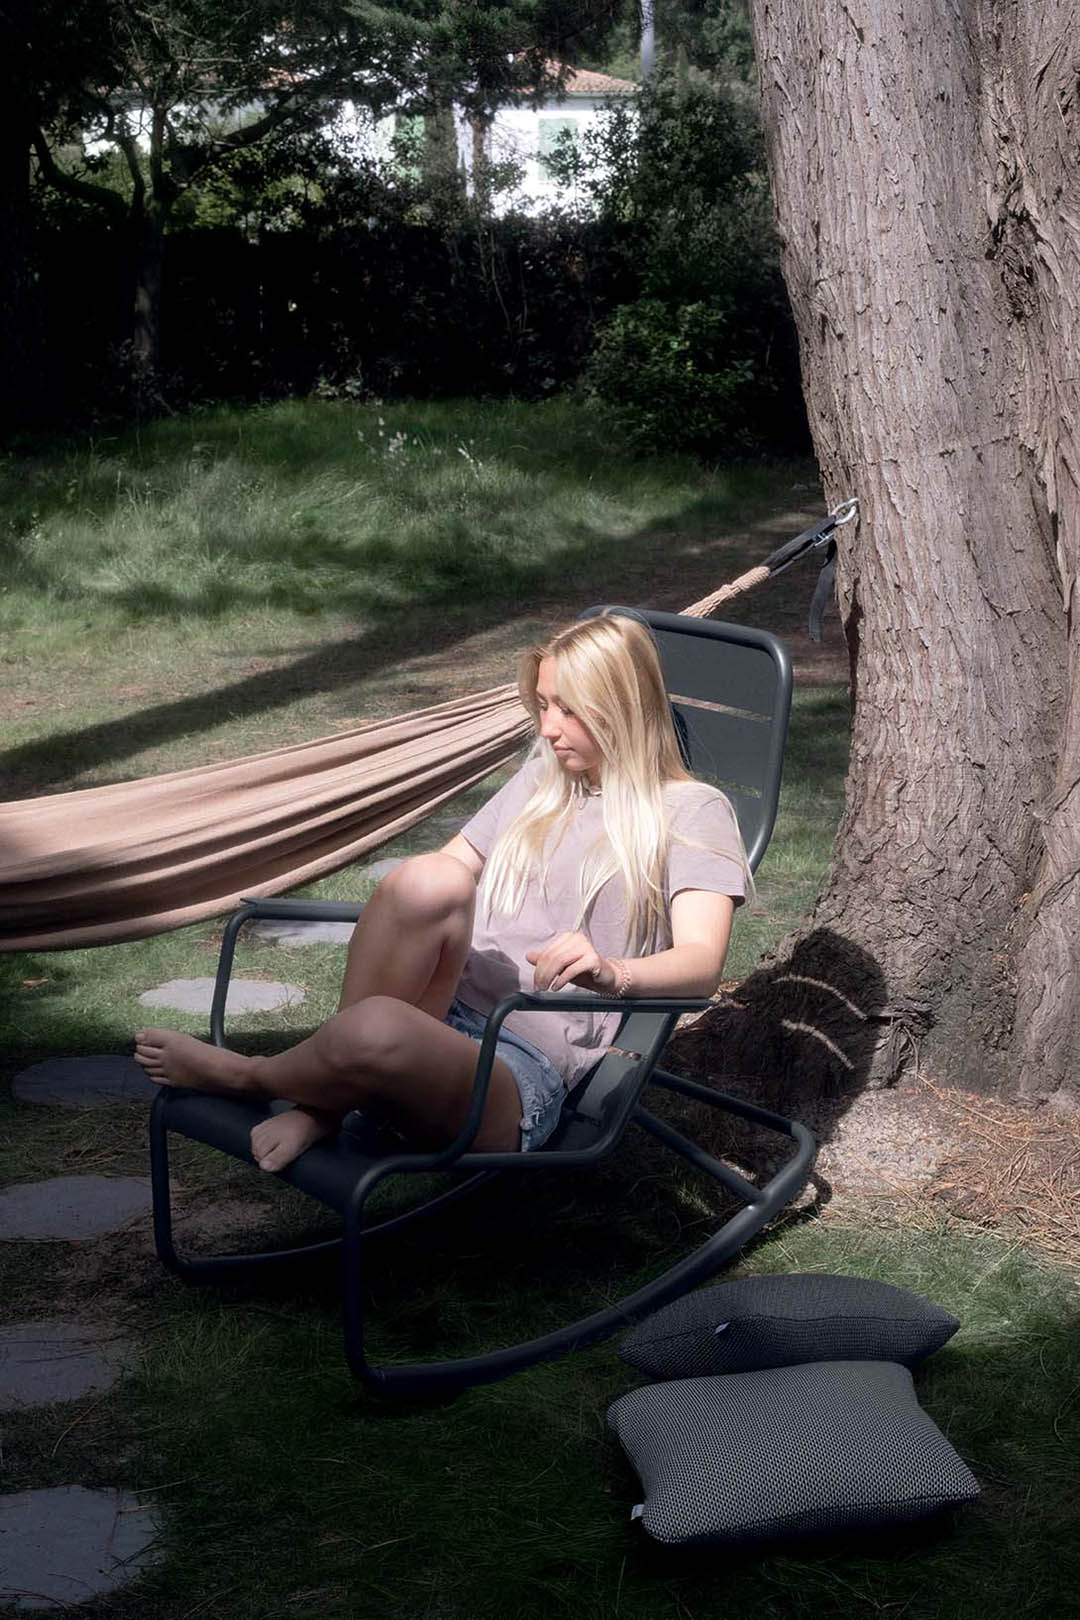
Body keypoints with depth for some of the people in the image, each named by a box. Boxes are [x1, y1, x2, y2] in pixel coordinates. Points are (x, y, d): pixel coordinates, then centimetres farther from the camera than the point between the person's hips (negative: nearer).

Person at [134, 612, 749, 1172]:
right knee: (431, 880, -29)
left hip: (530, 1069, -5)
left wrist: (611, 973, -31)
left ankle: (246, 1075, -4)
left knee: (375, 1030, -38)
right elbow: (457, 859, 32)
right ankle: (327, 1098, -17)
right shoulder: (542, 779, 26)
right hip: (440, 1007, 5)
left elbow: (702, 963, -8)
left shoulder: (690, 811, 6)